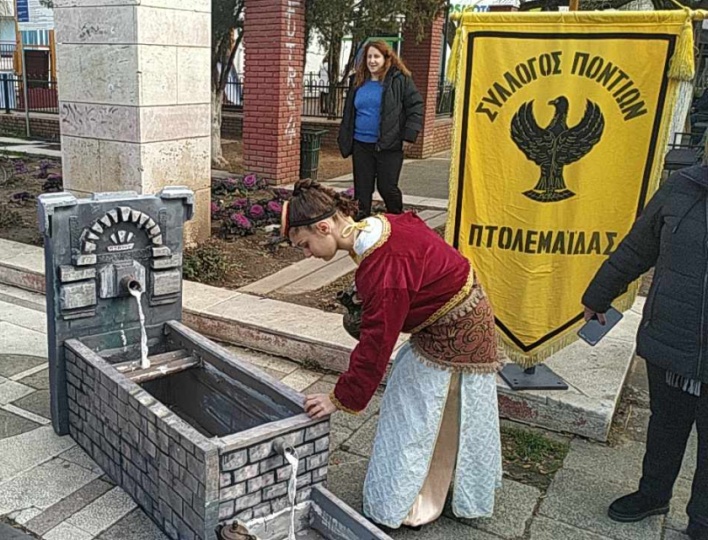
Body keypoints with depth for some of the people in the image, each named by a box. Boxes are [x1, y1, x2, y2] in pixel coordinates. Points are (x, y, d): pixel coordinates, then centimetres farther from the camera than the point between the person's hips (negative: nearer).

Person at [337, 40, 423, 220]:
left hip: (389, 145, -4)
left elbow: (416, 106, -4)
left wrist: (409, 135, -12)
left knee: (387, 186, -1)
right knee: (362, 189, 7)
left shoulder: (399, 79, -4)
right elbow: (348, 112, 19)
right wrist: (345, 138, 15)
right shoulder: (357, 81, 12)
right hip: (361, 144, 5)